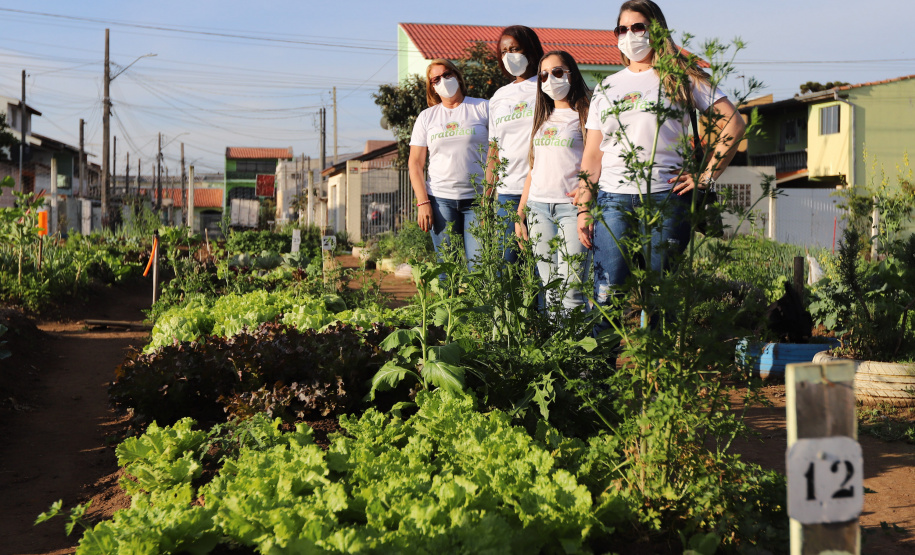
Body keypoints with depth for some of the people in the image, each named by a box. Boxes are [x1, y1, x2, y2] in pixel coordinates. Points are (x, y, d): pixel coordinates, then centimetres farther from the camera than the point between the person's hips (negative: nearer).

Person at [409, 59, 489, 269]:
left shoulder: (483, 108, 6)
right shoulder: (426, 117, 12)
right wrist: (422, 202, -1)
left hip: (478, 198, -2)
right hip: (440, 199, 2)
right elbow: (415, 163, 10)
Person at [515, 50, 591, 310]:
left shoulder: (583, 114, 2)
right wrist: (520, 213, 17)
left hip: (571, 205, -5)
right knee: (548, 286, 5)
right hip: (539, 207, 6)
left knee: (570, 286, -11)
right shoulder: (543, 117, 20)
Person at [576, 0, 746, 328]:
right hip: (613, 199, 2)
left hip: (666, 199, -2)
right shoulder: (607, 88, 18)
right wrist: (583, 209, 5)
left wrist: (706, 176, -4)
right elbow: (592, 156, 15)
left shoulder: (681, 78, 9)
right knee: (608, 290, -5)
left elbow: (733, 124, 2)